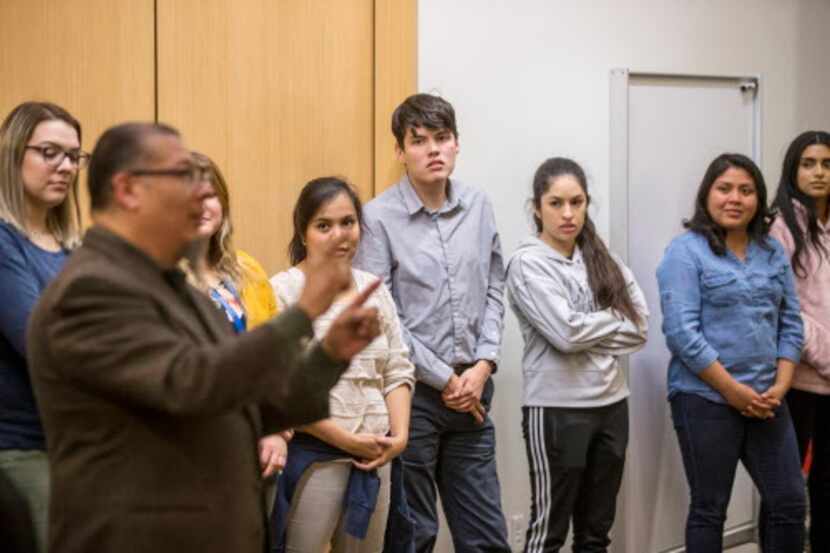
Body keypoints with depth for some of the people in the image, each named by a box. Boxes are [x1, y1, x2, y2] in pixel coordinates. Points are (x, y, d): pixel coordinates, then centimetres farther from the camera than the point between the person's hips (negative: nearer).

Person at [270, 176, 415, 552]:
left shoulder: (374, 288, 11)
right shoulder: (283, 291, -9)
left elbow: (398, 369, 13)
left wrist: (400, 434, -2)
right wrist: (345, 440, -14)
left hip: (375, 454, 6)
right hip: (310, 454, -6)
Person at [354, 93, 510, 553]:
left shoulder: (479, 207, 7)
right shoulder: (378, 217, -10)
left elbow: (494, 291, 10)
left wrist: (484, 365, -3)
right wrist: (444, 379, -10)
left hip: (472, 389, 5)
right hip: (411, 392, -5)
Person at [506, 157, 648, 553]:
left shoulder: (602, 260, 10)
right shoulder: (527, 263, -8)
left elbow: (640, 327, 3)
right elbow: (565, 333, -18)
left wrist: (589, 329, -9)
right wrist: (615, 318, -3)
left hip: (612, 403, 6)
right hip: (557, 409, -6)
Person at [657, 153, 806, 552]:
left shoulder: (774, 253, 11)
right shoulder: (685, 251, -8)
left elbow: (791, 324, 11)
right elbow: (682, 332, -15)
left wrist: (780, 386, -4)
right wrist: (734, 391, -15)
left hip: (765, 400, 5)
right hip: (705, 399, -5)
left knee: (789, 503, 8)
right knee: (709, 509, 5)